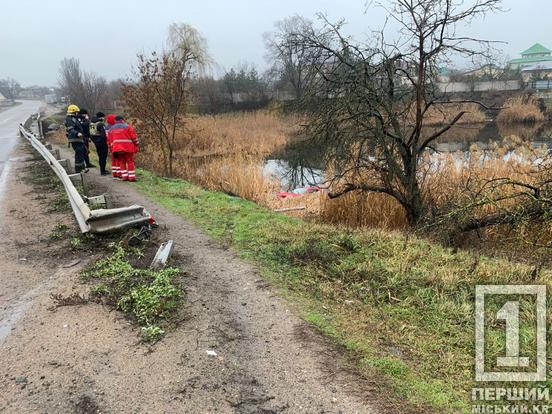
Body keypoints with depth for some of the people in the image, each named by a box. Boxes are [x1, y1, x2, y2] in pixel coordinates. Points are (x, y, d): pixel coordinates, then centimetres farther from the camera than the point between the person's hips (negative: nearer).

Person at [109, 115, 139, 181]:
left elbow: (111, 141, 17)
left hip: (117, 149, 4)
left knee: (122, 162, 12)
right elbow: (134, 138, -4)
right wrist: (136, 147, 2)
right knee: (130, 162, 0)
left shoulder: (111, 129, 16)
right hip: (128, 148, -4)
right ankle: (131, 177, -3)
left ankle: (124, 176, 7)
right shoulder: (127, 127, 0)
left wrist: (113, 150, 21)